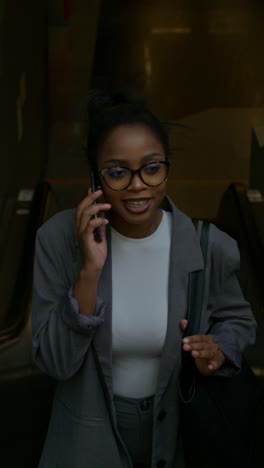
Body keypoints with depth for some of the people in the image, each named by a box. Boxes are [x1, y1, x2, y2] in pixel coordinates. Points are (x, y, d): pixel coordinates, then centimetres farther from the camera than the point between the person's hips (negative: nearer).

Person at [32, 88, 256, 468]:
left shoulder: (210, 246, -16)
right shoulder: (59, 237, -18)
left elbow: (237, 319, 3)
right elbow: (55, 362, -19)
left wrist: (219, 350, -19)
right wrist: (90, 270, -30)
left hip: (178, 429, 1)